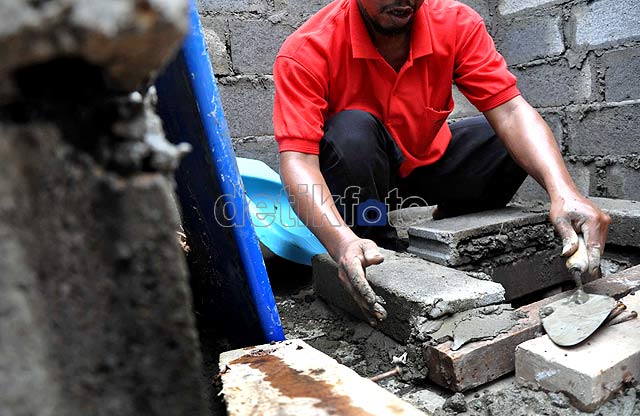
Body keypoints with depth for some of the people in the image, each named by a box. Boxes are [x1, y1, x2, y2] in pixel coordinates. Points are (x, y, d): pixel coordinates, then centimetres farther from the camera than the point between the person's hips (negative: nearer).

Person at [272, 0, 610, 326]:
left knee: (518, 141, -15)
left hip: (428, 160, 4)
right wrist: (344, 243, -51)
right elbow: (297, 160, -34)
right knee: (352, 129, -35)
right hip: (355, 176, -3)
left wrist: (562, 191, -41)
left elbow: (509, 111, -23)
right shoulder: (306, 51, -25)